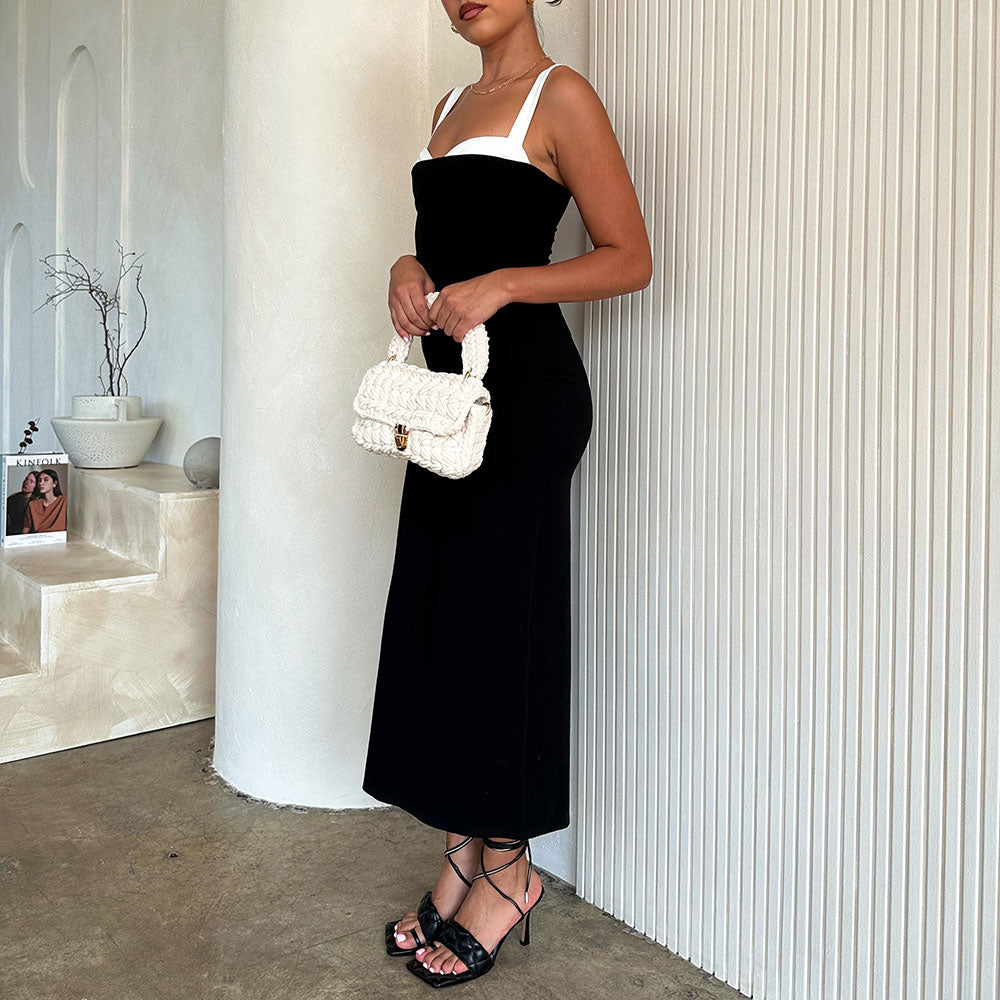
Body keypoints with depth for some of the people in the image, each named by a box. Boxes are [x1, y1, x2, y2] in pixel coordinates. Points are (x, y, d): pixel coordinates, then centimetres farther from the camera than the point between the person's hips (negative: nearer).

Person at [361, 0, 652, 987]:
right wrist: (410, 268, 4)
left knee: (495, 618, -4)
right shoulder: (450, 107, 19)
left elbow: (628, 258, -9)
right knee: (436, 616, 8)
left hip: (527, 386, -8)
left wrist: (498, 285, -18)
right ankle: (461, 861, 21)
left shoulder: (559, 96, -4)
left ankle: (507, 871, 13)